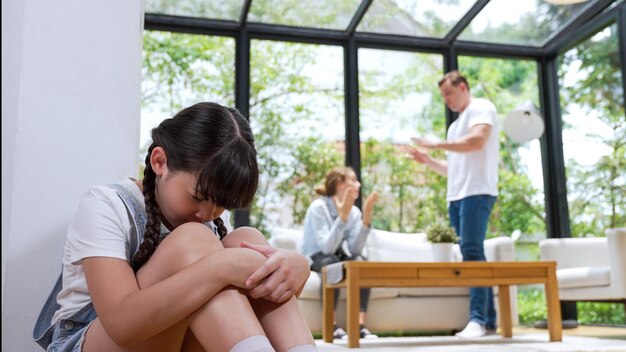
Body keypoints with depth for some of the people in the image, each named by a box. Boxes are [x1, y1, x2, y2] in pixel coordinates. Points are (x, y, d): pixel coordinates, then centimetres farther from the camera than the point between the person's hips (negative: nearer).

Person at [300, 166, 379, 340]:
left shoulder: (354, 212, -1)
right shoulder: (318, 207, -17)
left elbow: (355, 249, -16)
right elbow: (327, 248, -28)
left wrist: (366, 217, -23)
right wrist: (342, 216, -33)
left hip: (339, 257, 5)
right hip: (314, 259, -5)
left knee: (361, 261, -25)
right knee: (331, 262, -36)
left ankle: (360, 325, -31)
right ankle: (332, 325, -32)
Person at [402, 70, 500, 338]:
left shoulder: (481, 108, 3)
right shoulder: (456, 125, 28)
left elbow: (477, 141, -16)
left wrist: (436, 144, -11)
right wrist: (427, 160, 14)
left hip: (477, 193, -9)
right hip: (456, 196, 9)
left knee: (472, 251, -18)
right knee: (473, 255, 4)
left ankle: (477, 319, -21)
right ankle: (489, 320, 6)